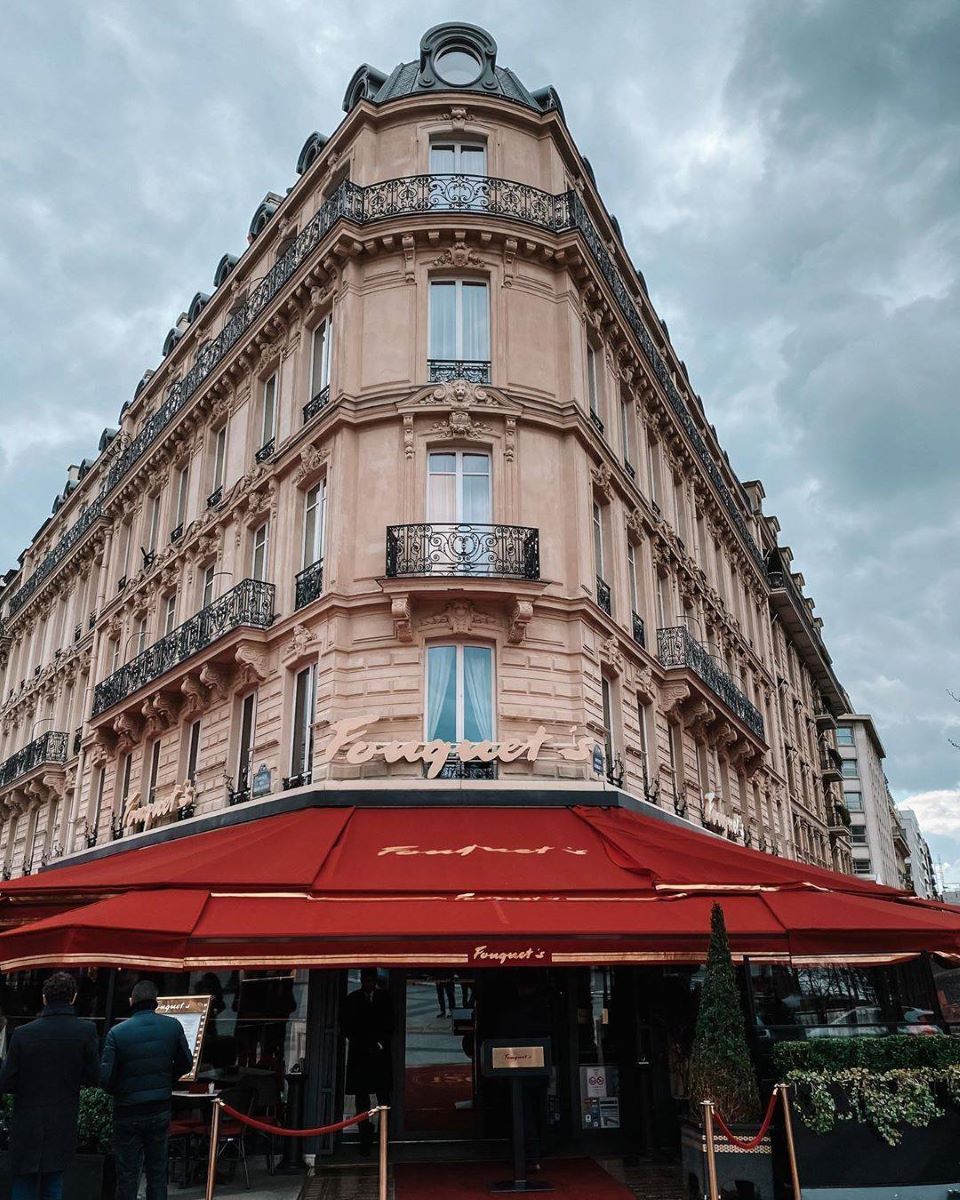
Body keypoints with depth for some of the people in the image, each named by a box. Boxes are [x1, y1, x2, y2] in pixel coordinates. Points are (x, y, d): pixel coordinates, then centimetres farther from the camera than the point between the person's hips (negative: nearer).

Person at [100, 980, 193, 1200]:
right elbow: (185, 1063, 1)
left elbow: (105, 1077, -15)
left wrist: (119, 1092, 6)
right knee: (157, 1172, 15)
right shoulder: (173, 1026, -7)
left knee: (127, 1176, 10)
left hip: (127, 1113, -2)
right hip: (160, 1109, 2)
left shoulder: (117, 1032, -15)